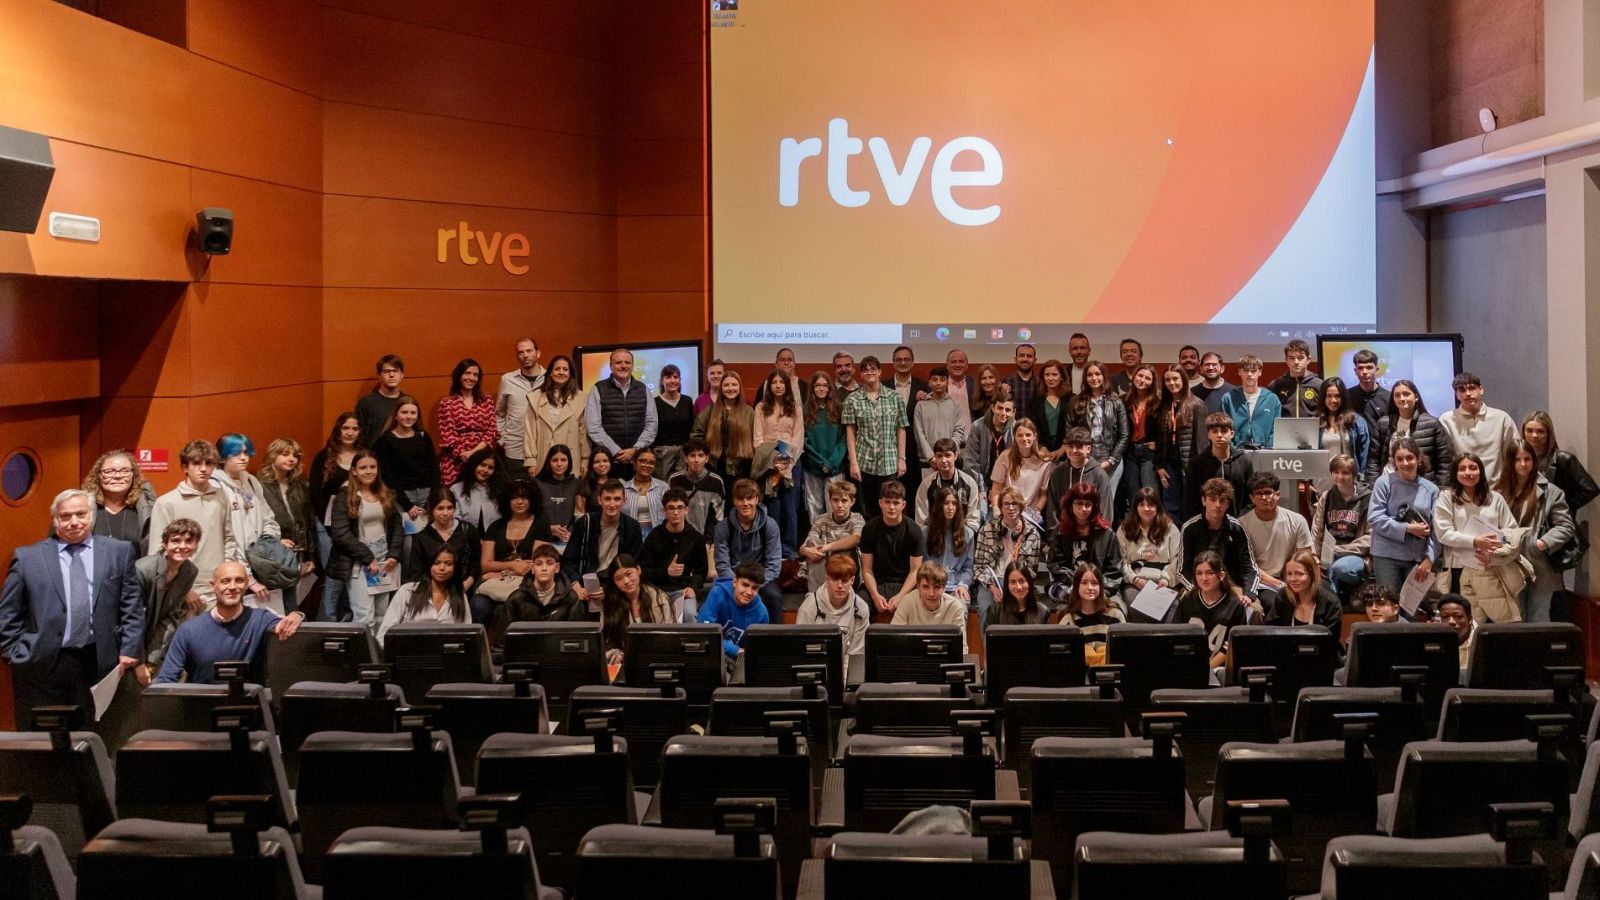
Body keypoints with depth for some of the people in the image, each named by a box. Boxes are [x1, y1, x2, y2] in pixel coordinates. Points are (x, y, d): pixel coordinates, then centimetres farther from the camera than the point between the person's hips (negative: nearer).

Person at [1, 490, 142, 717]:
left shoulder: (119, 551, 8)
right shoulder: (28, 557, 7)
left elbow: (132, 608, 8)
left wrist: (129, 651, 1)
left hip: (99, 664, 0)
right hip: (41, 666, 0)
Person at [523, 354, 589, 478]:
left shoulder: (579, 398, 5)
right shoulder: (536, 398, 5)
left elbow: (583, 431, 7)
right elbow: (530, 430, 3)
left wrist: (585, 460, 4)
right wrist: (531, 461, -2)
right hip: (544, 462, 0)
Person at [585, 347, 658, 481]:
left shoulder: (643, 390, 11)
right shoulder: (598, 390, 2)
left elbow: (651, 424, 8)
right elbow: (593, 427, -4)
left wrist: (635, 449, -5)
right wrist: (616, 452, -9)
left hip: (638, 459, 2)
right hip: (607, 460, -2)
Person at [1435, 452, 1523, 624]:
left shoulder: (1496, 499, 12)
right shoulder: (1446, 497, 6)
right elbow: (1444, 534, -4)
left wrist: (1494, 555, -9)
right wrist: (1475, 541, -16)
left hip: (1494, 573, 2)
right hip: (1461, 573, -2)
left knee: (1505, 622, -2)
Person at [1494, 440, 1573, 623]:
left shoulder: (1550, 492, 0)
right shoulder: (1499, 493, 3)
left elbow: (1566, 527, -2)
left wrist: (1542, 543, -13)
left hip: (1540, 571, -1)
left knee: (1538, 623, 6)